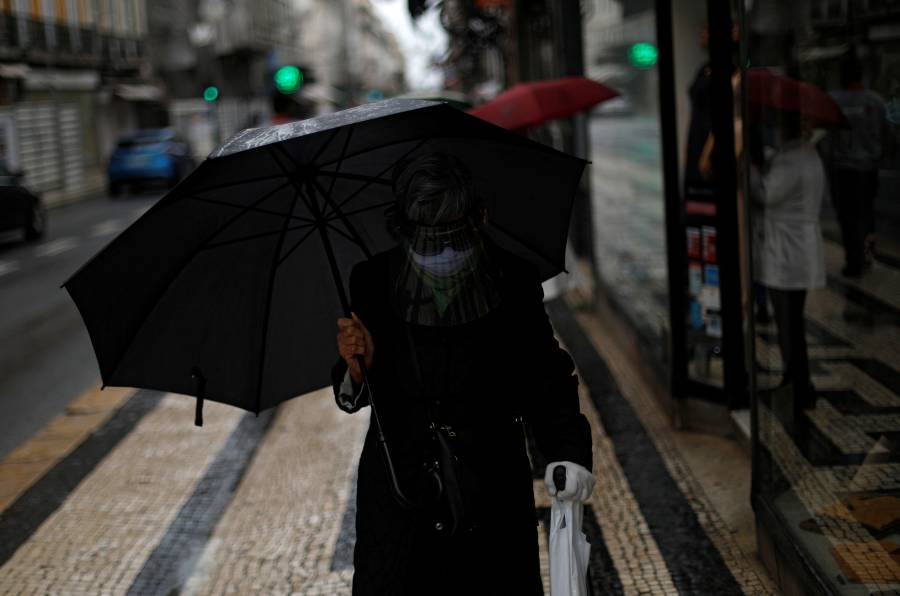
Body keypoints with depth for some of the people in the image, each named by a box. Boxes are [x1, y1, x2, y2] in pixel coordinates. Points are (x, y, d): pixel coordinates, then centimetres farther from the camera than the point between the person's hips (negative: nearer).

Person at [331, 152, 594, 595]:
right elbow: (355, 397, 1)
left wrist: (569, 452, -12)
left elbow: (546, 378, 1)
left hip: (491, 494, 0)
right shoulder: (373, 283, -7)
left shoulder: (513, 281, -8)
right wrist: (357, 364, -21)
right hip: (399, 488, 0)